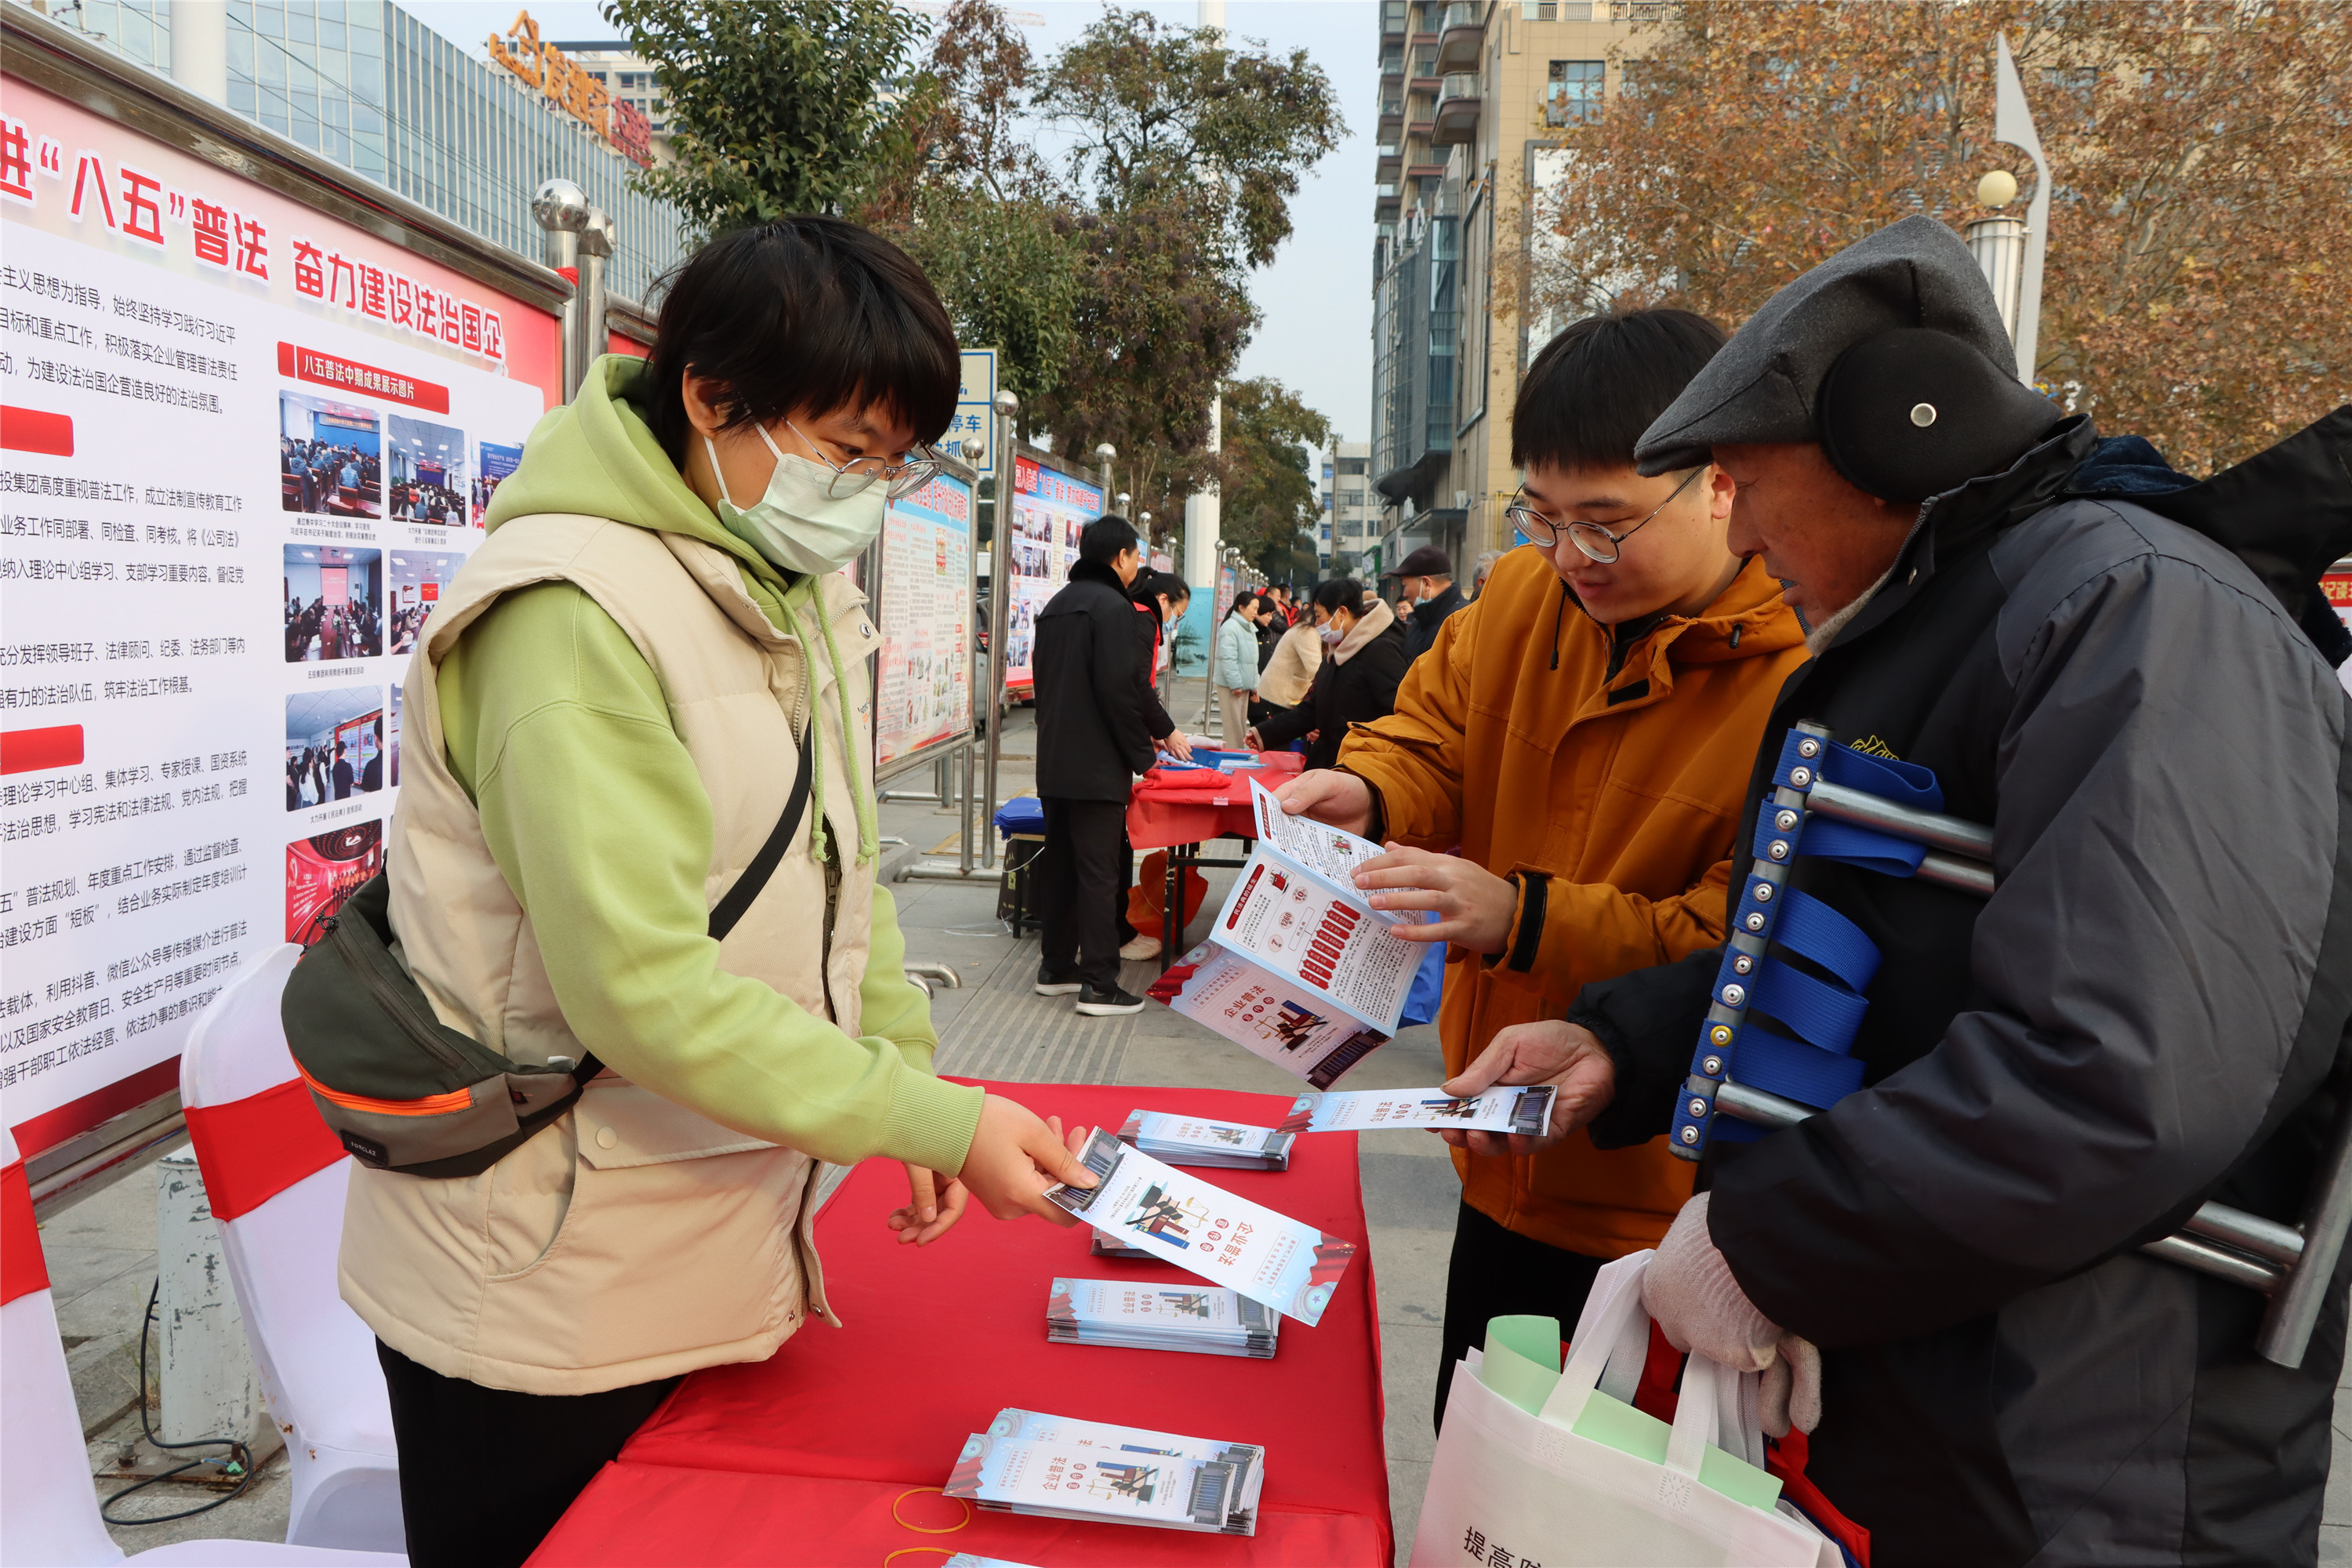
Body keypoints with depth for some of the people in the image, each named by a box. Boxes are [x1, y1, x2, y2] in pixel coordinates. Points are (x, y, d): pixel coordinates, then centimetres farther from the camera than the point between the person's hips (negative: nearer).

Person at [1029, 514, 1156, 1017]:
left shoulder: (1054, 606, 15)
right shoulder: (1112, 607, -13)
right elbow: (1121, 690, -20)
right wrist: (1143, 756, -10)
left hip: (1054, 763, 9)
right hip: (1098, 767, -9)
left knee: (1059, 863, 16)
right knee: (1099, 872, -5)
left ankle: (1056, 967, 24)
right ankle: (1099, 985, -2)